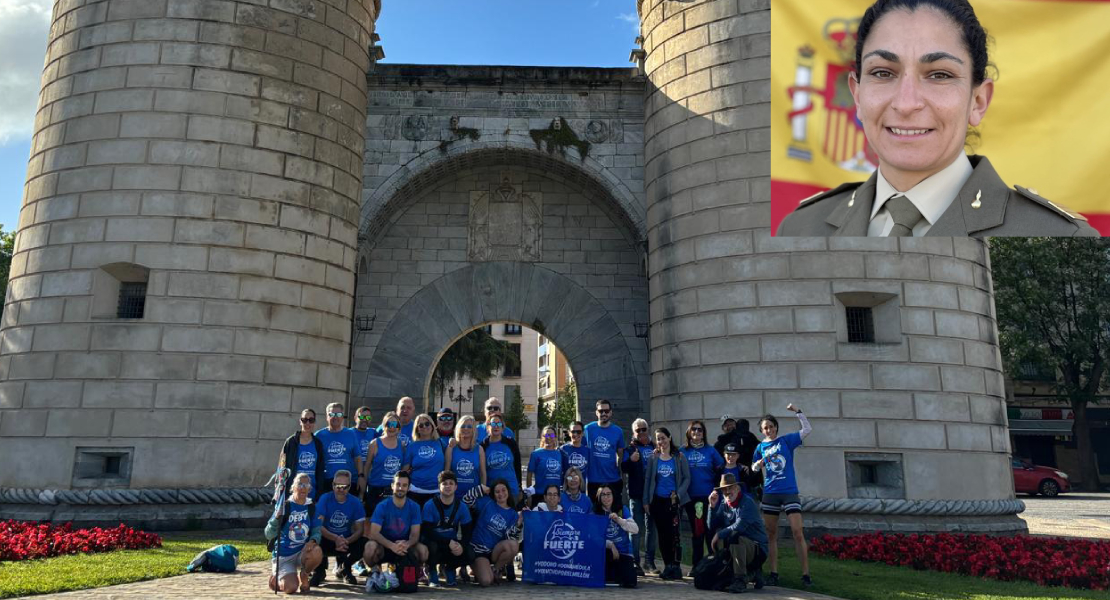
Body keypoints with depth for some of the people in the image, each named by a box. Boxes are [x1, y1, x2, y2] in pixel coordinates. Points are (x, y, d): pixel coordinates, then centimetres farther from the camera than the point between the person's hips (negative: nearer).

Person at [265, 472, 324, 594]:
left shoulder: (311, 508, 1)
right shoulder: (284, 506, -10)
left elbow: (316, 531, 2)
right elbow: (269, 535, -16)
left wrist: (312, 541, -22)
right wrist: (277, 517, -33)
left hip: (302, 552, 3)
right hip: (283, 556, -2)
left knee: (317, 552, -32)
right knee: (291, 588, -22)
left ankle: (303, 576, 1)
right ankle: (275, 579, 15)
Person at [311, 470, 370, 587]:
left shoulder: (355, 503, -5)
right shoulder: (325, 499, -10)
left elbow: (360, 530, -7)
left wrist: (347, 541, -27)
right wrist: (336, 538, -32)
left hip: (347, 541, 2)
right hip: (327, 541, -2)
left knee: (365, 544, -25)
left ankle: (344, 568, 8)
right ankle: (320, 570, 0)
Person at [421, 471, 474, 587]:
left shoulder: (462, 507, -5)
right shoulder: (430, 505, -15)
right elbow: (427, 532, -20)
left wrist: (461, 545, -25)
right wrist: (449, 543, -27)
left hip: (454, 544, 3)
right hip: (435, 542, -3)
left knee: (470, 555, -24)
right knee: (432, 546, -37)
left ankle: (450, 568, 9)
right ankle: (432, 570, -3)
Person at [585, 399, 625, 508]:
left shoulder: (617, 431, 2)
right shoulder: (588, 429, -1)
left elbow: (620, 456, 10)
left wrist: (623, 478, 6)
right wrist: (583, 478, 0)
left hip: (613, 480, 1)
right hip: (593, 480, -1)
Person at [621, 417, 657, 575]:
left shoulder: (655, 448, 12)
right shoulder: (630, 448, 1)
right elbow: (623, 468, -10)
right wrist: (631, 460, -30)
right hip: (637, 494, -4)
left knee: (652, 528, 10)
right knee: (637, 528, -3)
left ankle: (649, 562, 19)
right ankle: (635, 562, 2)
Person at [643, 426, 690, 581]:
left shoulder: (679, 457, 1)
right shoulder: (653, 458, 7)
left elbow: (686, 478, 1)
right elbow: (648, 480, 8)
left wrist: (678, 495, -11)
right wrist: (646, 501, 5)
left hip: (674, 501, -3)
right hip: (657, 501, 3)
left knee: (674, 534, -10)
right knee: (662, 534, 6)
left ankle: (676, 566, -2)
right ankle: (667, 566, 15)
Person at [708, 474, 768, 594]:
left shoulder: (747, 502, -14)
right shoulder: (724, 504, 7)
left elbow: (739, 526, -27)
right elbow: (712, 526, 5)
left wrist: (719, 535, -20)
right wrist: (712, 506, -7)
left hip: (758, 549, -8)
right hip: (740, 547, 8)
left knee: (734, 536, -31)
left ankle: (740, 580, -26)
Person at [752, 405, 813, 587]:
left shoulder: (786, 440, 2)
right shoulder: (760, 447, 9)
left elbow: (807, 429, -7)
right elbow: (754, 468, 16)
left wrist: (797, 412, -15)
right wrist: (758, 465, -6)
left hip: (789, 492, -3)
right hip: (770, 493, 3)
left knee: (798, 533, -8)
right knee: (771, 534, 5)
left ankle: (806, 574, -3)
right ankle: (774, 573, 12)